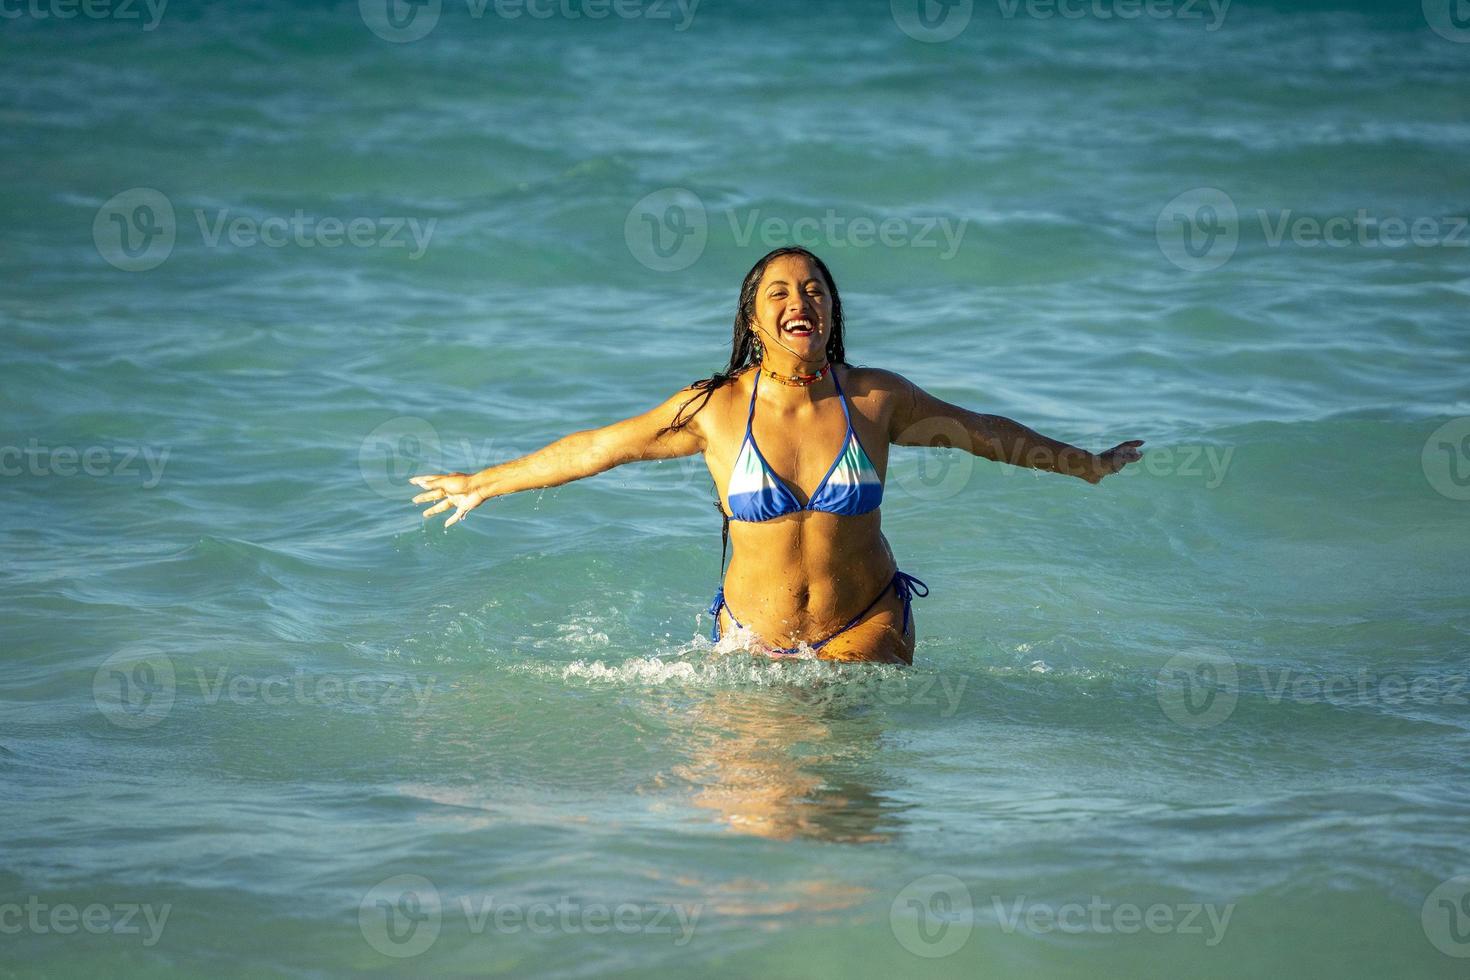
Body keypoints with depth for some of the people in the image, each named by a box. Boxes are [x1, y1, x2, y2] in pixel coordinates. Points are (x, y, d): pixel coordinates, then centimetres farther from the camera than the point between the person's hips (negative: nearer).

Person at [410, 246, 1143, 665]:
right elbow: (600, 447, 3)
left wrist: (1084, 465, 18)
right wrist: (484, 484, 8)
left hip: (866, 626, 0)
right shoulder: (716, 409, -6)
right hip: (753, 635, 0)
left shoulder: (877, 400, -5)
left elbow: (980, 431, 10)